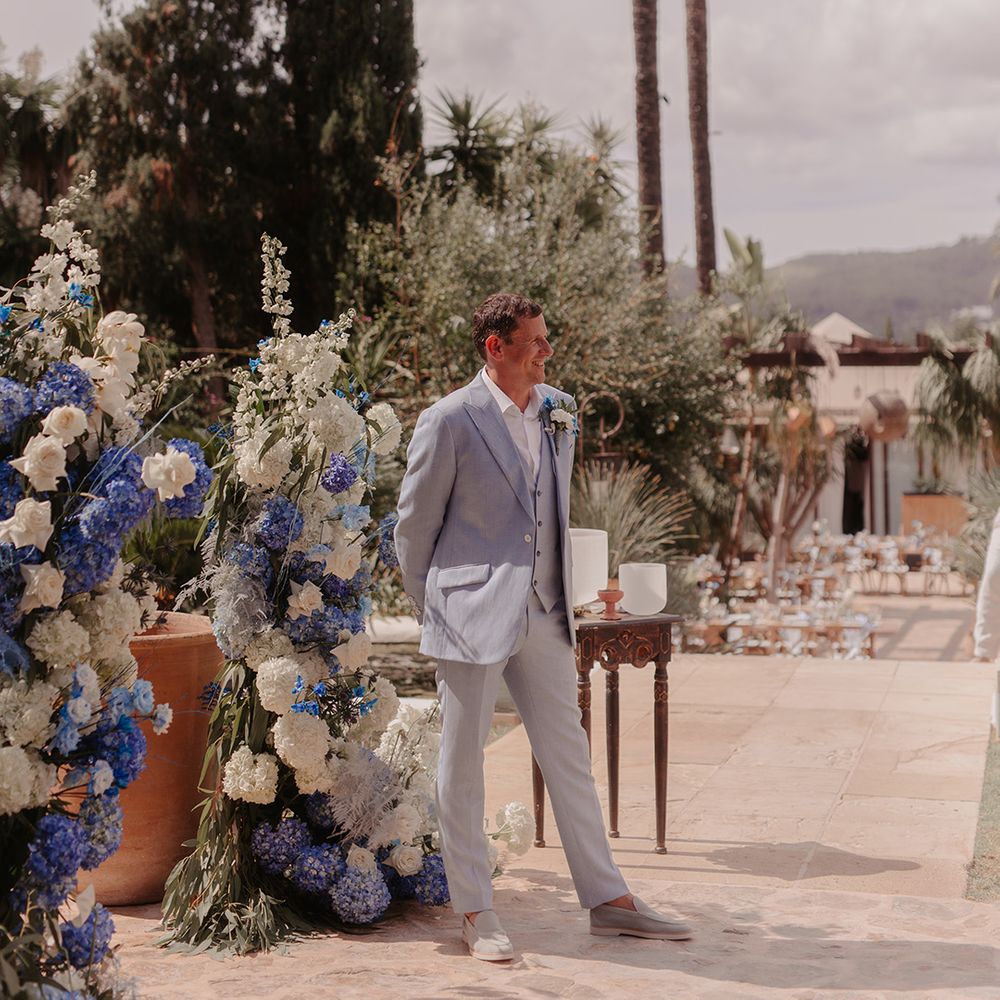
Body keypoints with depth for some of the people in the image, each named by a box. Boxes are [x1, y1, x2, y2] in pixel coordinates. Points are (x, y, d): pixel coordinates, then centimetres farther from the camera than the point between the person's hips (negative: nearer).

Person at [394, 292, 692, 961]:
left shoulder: (559, 411, 8)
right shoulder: (450, 422, -10)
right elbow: (414, 525, -2)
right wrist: (433, 611, 4)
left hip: (543, 614, 6)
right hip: (474, 616, -6)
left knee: (570, 757, 11)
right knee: (463, 762, 4)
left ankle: (609, 900, 19)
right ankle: (476, 912, 15)